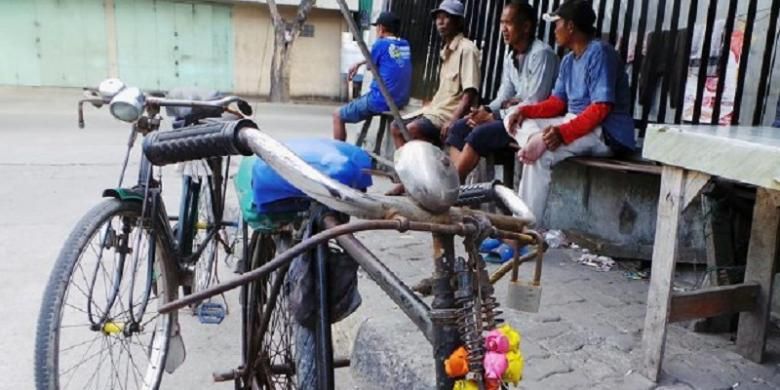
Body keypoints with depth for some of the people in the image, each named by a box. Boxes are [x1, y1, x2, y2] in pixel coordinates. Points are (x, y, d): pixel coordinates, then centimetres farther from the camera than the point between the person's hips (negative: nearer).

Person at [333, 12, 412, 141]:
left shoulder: (381, 44, -10)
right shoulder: (405, 45, 10)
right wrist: (358, 64, 28)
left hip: (382, 101, -8)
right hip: (402, 101, 8)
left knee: (338, 116, 7)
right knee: (363, 98, 36)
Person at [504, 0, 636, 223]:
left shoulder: (599, 52, -14)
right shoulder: (568, 60, 13)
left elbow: (601, 108, -23)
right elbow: (557, 103, 11)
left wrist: (564, 132, -33)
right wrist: (525, 111, -7)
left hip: (607, 134, -9)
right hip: (575, 122, 9)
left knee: (541, 155, -29)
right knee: (516, 120, -1)